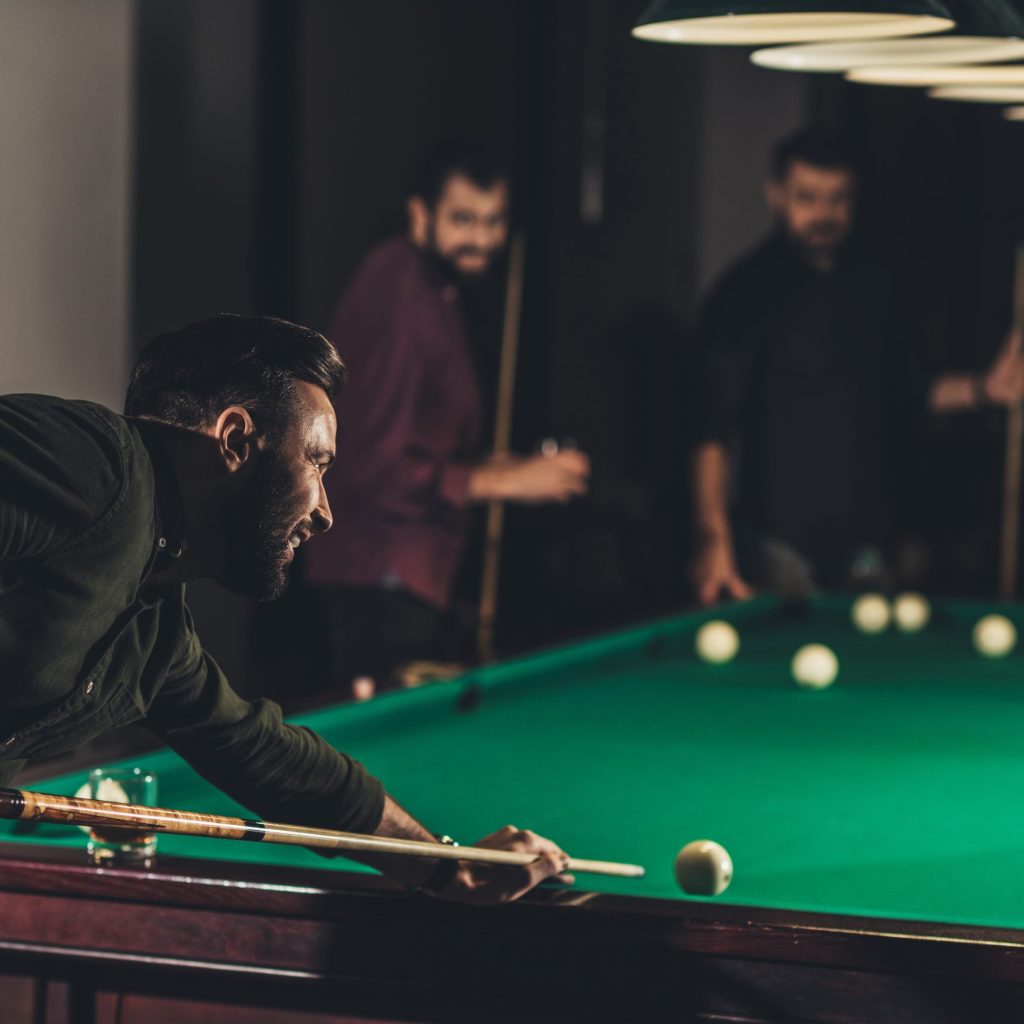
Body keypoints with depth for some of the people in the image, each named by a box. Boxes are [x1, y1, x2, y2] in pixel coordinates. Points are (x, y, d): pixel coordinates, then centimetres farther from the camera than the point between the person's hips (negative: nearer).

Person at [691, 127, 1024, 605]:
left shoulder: (875, 285, 8)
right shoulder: (748, 292, -10)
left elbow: (906, 391, 20)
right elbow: (713, 427, -17)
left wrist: (982, 389, 2)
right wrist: (714, 538, -28)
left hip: (864, 530, 5)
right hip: (779, 539, -5)